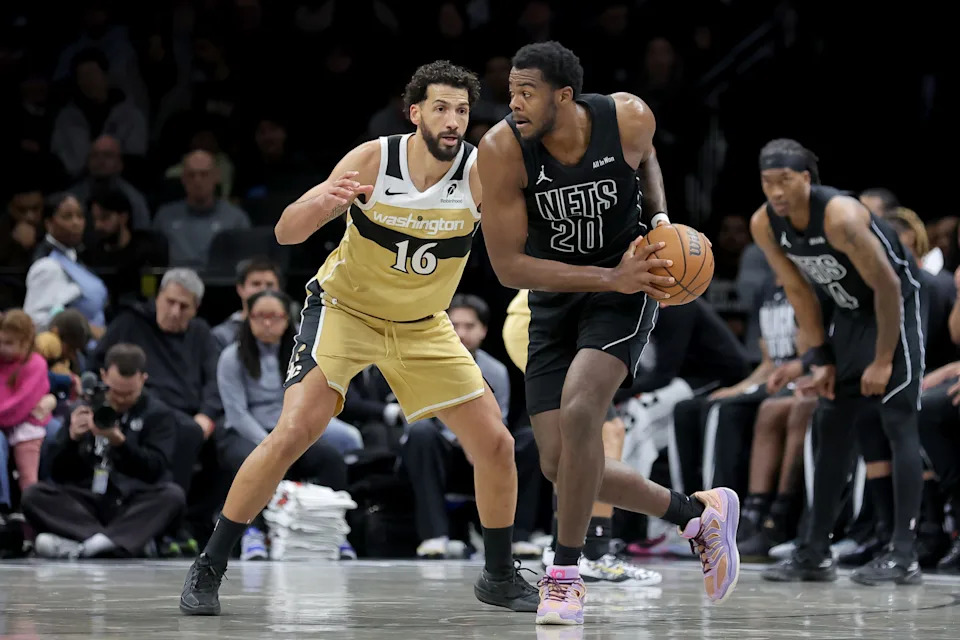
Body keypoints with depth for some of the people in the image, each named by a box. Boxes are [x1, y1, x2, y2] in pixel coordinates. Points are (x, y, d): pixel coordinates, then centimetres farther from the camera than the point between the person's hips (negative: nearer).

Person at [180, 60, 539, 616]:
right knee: (293, 433, -21)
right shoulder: (373, 159, -21)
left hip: (422, 326, 3)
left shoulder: (481, 173, -17)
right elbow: (287, 233, -23)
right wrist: (321, 201, -45)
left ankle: (500, 577, 19)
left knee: (496, 444, -2)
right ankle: (208, 569, -9)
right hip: (344, 310, -3)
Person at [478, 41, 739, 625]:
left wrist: (661, 218, -6)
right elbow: (508, 265, -21)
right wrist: (609, 278, -27)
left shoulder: (629, 118, -17)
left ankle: (566, 574, -14)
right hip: (554, 298, 2)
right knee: (560, 464, -3)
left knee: (579, 409, -27)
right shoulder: (502, 150, -21)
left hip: (627, 291, -2)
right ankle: (699, 513, 19)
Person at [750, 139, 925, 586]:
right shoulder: (764, 226, -11)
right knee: (833, 428, 5)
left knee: (897, 424, -14)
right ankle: (815, 553, 8)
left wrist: (882, 361, -21)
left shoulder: (840, 216, -31)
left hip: (897, 304, -7)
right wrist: (819, 359, -1)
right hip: (849, 312, 7)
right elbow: (800, 293, 1)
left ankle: (904, 555, -16)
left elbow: (887, 286, -25)